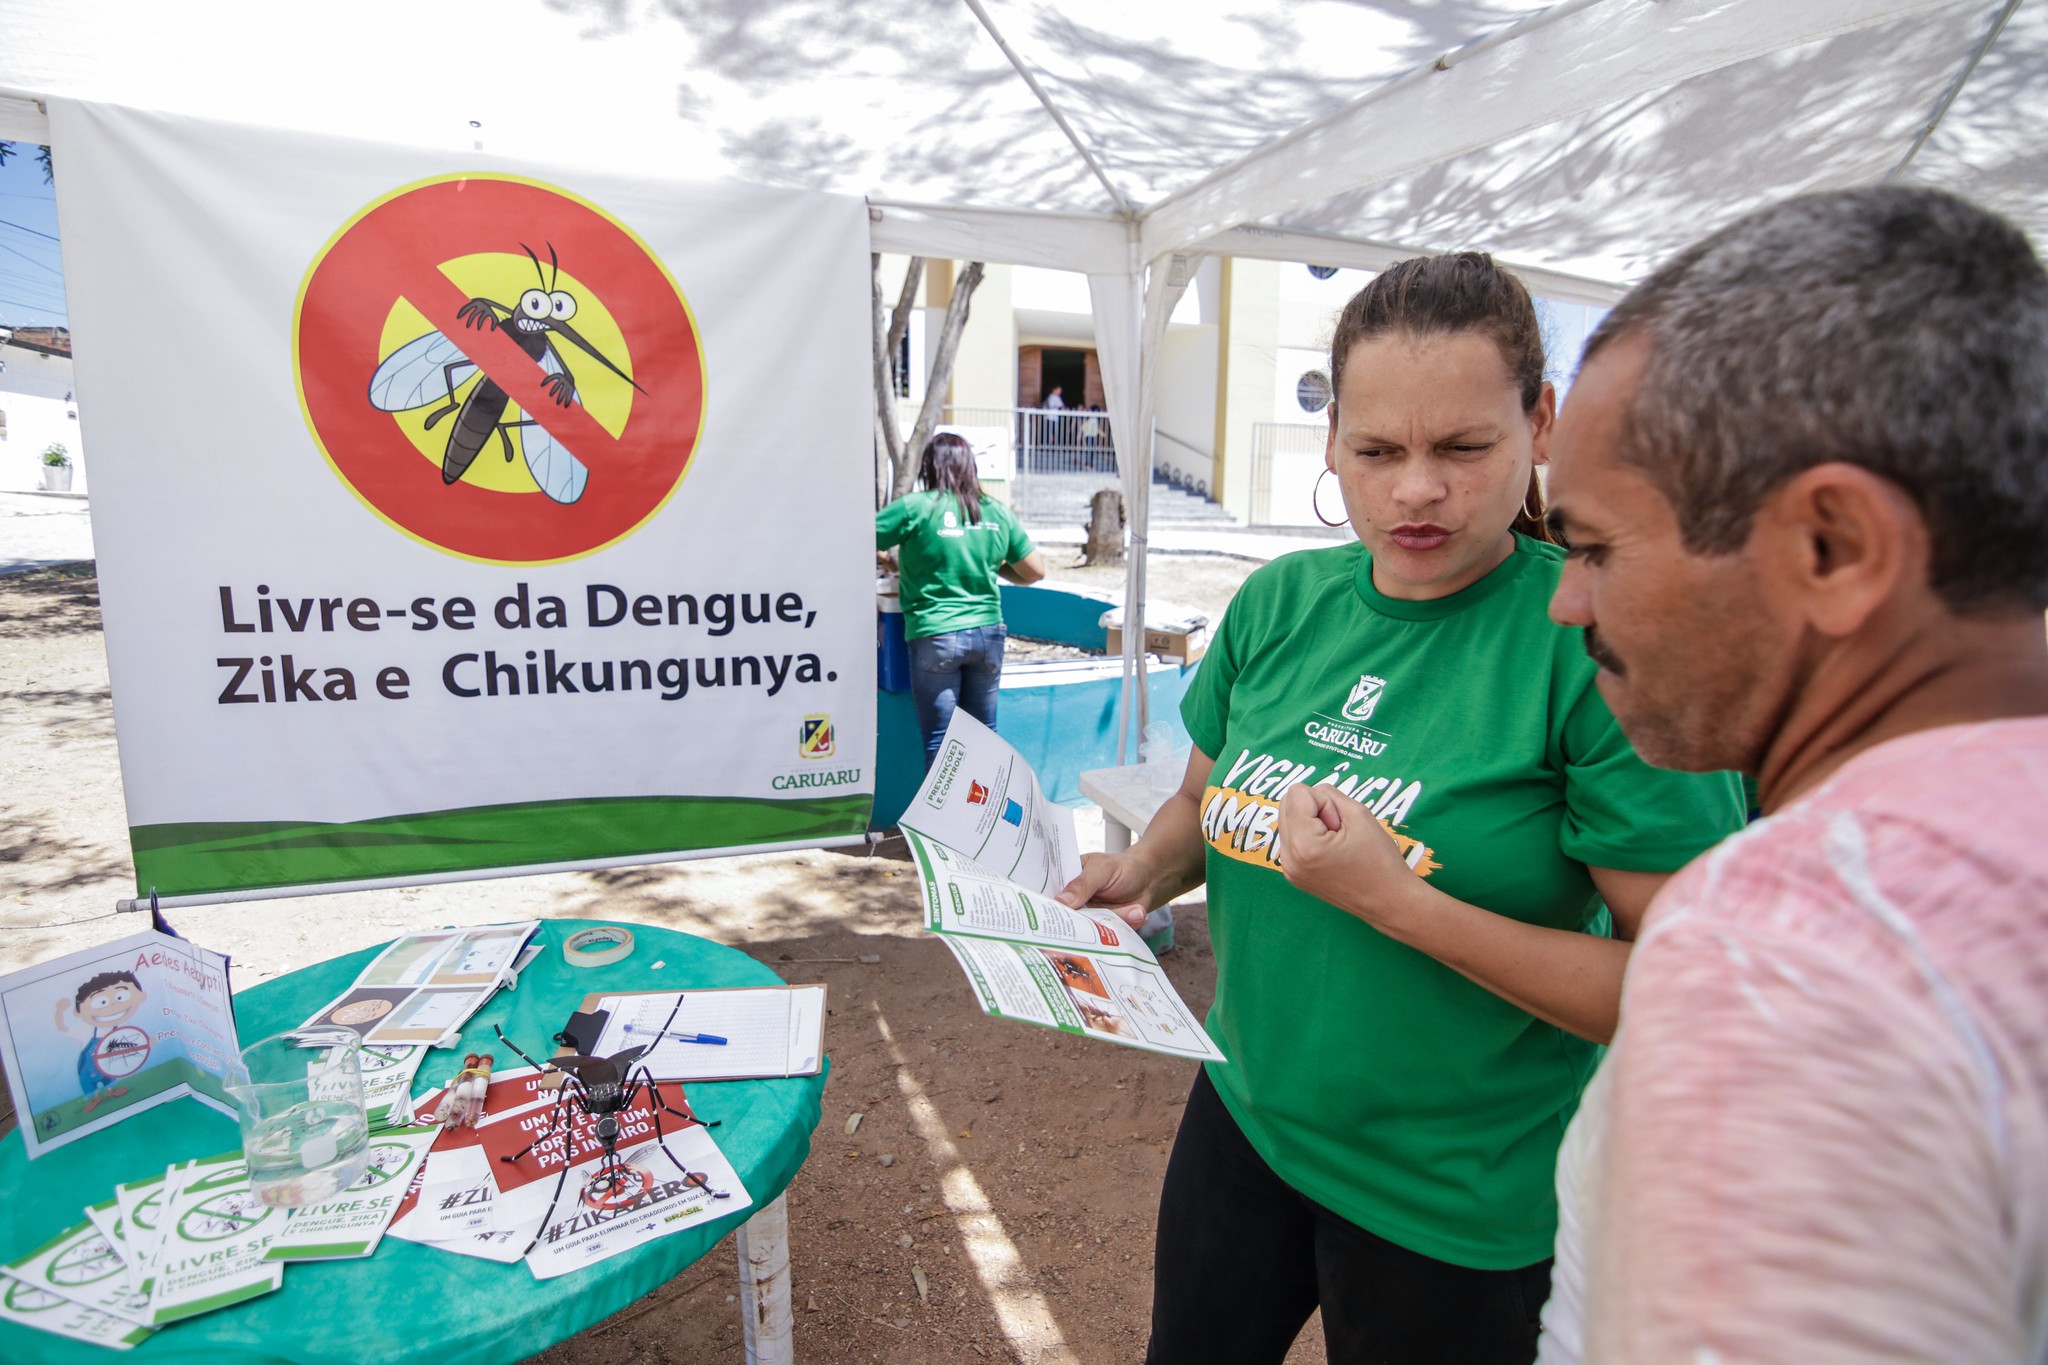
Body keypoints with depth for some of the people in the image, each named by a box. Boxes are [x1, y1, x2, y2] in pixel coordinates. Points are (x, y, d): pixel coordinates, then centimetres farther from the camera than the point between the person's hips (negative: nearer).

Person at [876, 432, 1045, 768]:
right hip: (988, 634, 4)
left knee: (939, 740, 3)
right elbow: (1035, 571, 12)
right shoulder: (998, 513, 6)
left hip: (935, 637, -4)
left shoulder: (915, 507, -6)